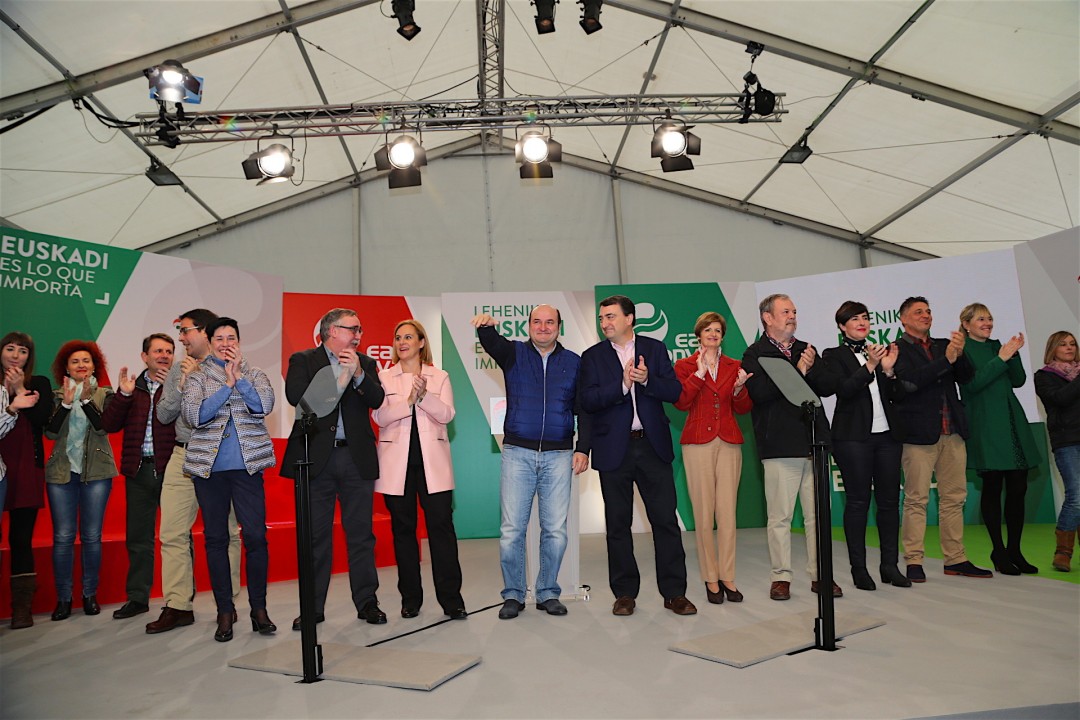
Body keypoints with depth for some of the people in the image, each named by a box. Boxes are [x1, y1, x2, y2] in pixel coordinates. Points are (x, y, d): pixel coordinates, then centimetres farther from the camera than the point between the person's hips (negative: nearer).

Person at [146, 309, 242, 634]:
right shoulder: (178, 370, 13)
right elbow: (163, 415, 11)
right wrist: (182, 384, -3)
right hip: (183, 457, 5)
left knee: (226, 533, 3)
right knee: (172, 534, 2)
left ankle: (227, 603, 15)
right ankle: (177, 606, 10)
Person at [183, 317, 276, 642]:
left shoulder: (255, 373, 10)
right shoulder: (197, 376, 8)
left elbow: (264, 406, -7)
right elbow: (194, 415, -7)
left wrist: (239, 376, -12)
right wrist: (228, 384, -10)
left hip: (248, 465, 0)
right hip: (209, 467, 1)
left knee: (256, 536, -3)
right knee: (215, 538, 5)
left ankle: (259, 608, 10)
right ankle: (225, 611, 16)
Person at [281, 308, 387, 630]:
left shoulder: (365, 363, 13)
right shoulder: (303, 360, 5)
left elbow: (377, 400, -1)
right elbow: (295, 395, -13)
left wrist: (358, 374, -15)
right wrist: (338, 381, -13)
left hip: (357, 458, 2)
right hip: (316, 458, -2)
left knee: (361, 533, 6)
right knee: (315, 536, 6)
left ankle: (366, 602, 16)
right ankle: (313, 607, 16)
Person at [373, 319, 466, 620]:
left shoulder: (440, 377, 9)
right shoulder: (384, 377, 9)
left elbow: (446, 414, -3)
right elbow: (380, 416, -4)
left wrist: (424, 395, -18)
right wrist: (409, 401, -17)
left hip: (432, 461, -1)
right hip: (397, 462, 1)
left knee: (441, 525, -5)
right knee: (403, 528, 6)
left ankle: (451, 598, 2)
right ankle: (410, 598, 17)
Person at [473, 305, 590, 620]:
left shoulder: (574, 362, 9)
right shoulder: (514, 353, 7)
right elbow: (492, 342, -14)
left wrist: (583, 449, -3)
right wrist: (486, 326, -38)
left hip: (559, 455, 1)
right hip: (518, 452, -1)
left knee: (555, 530, 5)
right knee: (511, 529, 0)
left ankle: (548, 593, 20)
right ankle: (513, 595, 15)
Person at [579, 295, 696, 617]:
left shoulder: (655, 348, 7)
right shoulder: (593, 356, 4)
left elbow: (674, 391, -1)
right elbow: (588, 401, -8)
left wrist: (647, 379, -18)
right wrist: (622, 385, -19)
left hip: (653, 446, 0)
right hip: (614, 449, 0)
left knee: (666, 520, 2)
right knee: (618, 523, 7)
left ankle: (674, 592, 13)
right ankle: (624, 593, 19)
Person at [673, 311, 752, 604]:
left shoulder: (734, 366, 13)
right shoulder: (684, 366, 5)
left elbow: (743, 409, 11)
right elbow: (681, 402, -9)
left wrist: (739, 388, -8)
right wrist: (699, 372, -12)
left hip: (729, 442, 2)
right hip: (698, 442, -2)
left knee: (728, 512, 1)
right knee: (703, 514, -1)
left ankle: (727, 577, 10)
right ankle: (710, 578, 9)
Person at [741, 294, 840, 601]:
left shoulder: (806, 350, 18)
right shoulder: (755, 354, 0)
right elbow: (760, 392, -16)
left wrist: (811, 368, -9)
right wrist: (797, 371, -13)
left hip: (814, 442, 5)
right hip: (780, 446, -5)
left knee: (818, 514, 8)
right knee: (780, 516, 1)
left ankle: (820, 575, 17)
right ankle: (781, 577, 11)